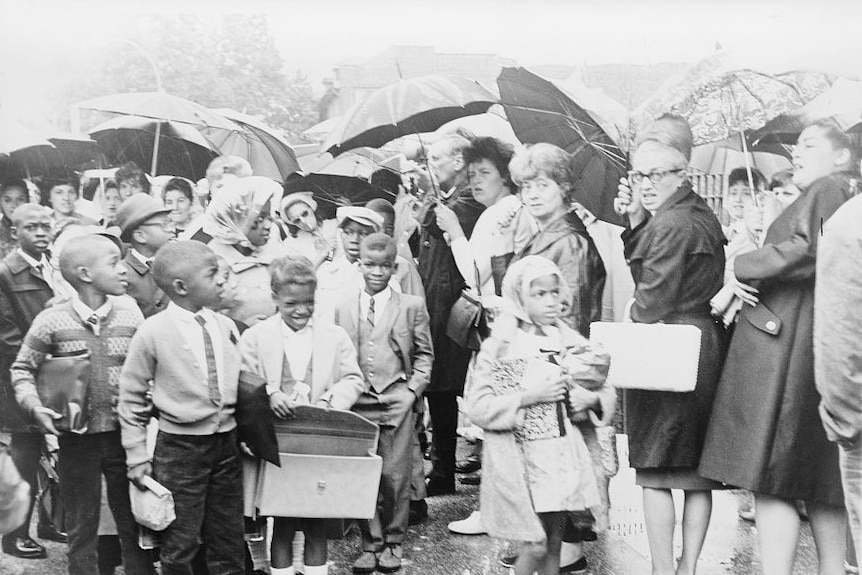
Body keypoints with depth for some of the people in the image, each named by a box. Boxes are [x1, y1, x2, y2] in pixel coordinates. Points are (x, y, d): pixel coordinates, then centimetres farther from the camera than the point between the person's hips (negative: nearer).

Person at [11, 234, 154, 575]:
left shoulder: (131, 314, -2)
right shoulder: (51, 321, -8)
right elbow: (23, 369, 3)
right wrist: (34, 406, -12)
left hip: (123, 434, 2)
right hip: (77, 438, -1)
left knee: (134, 524, 10)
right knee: (81, 529, 12)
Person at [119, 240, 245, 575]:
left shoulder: (226, 327, 1)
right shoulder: (153, 332, -11)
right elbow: (131, 397, -3)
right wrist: (137, 456, -4)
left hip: (226, 443, 4)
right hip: (179, 446, -4)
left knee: (229, 542, 14)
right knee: (180, 545, 5)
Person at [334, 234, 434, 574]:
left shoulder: (412, 306, 6)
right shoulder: (343, 307, 9)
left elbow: (424, 354, 9)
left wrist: (413, 389, -2)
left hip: (396, 401, -1)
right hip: (357, 402, 1)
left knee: (395, 476, 1)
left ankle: (392, 541, 18)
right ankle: (370, 544, 14)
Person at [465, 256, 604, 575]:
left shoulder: (567, 340, 7)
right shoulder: (499, 347, -7)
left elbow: (601, 384, 18)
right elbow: (478, 408, -13)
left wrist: (590, 398, -3)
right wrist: (528, 397, -18)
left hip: (564, 453, 5)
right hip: (523, 458, -5)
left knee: (554, 544, 10)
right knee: (536, 546, -7)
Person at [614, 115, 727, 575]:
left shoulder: (670, 224, -16)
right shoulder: (702, 215, 14)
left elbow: (651, 300, -16)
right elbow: (647, 269, 15)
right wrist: (636, 222, 3)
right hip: (706, 348, 9)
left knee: (655, 473, -1)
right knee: (697, 471, 11)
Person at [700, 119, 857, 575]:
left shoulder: (827, 189, -5)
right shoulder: (847, 199, 23)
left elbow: (808, 251, -21)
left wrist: (739, 268, -9)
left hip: (784, 347, -10)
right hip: (823, 347, 10)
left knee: (770, 476, -10)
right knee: (820, 481, 14)